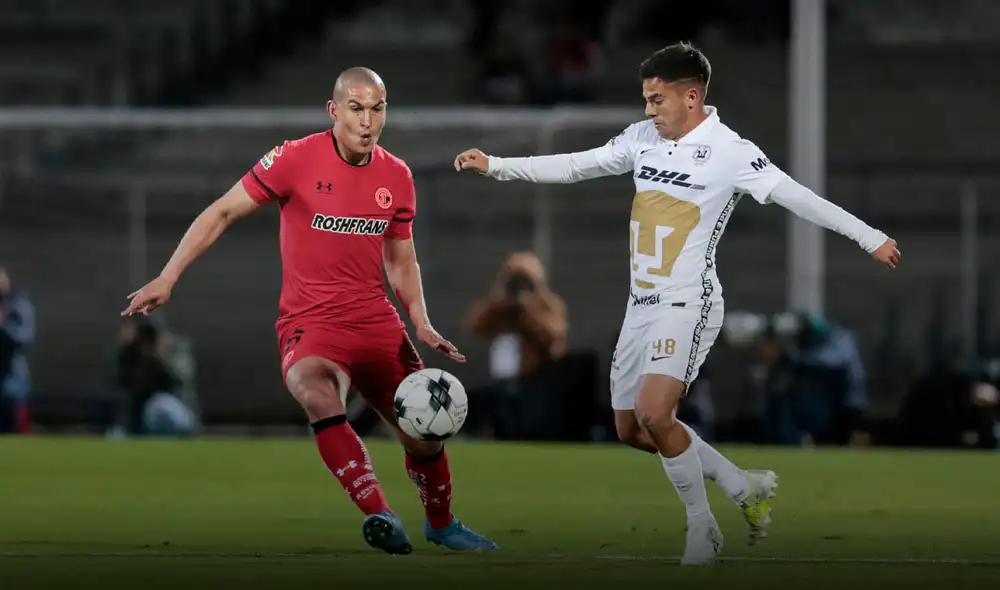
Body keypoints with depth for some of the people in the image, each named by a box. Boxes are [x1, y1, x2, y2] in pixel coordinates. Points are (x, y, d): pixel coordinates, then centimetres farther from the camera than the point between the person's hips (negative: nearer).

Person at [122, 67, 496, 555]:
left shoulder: (396, 177, 6)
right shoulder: (296, 159, -9)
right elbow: (222, 213, -3)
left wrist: (422, 325, 4)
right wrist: (167, 278, -9)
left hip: (376, 320, 5)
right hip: (310, 322, -5)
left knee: (425, 437, 4)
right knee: (317, 391, -37)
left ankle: (441, 524, 35)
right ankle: (380, 516, -45)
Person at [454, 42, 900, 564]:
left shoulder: (728, 151, -12)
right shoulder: (643, 138, 7)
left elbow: (797, 197, -14)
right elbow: (573, 166, 14)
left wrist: (870, 238, -18)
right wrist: (494, 166, 10)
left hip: (687, 304, -8)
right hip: (641, 304, 8)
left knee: (654, 414, -24)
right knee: (631, 430, 9)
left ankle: (701, 526, -5)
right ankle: (746, 488, 22)